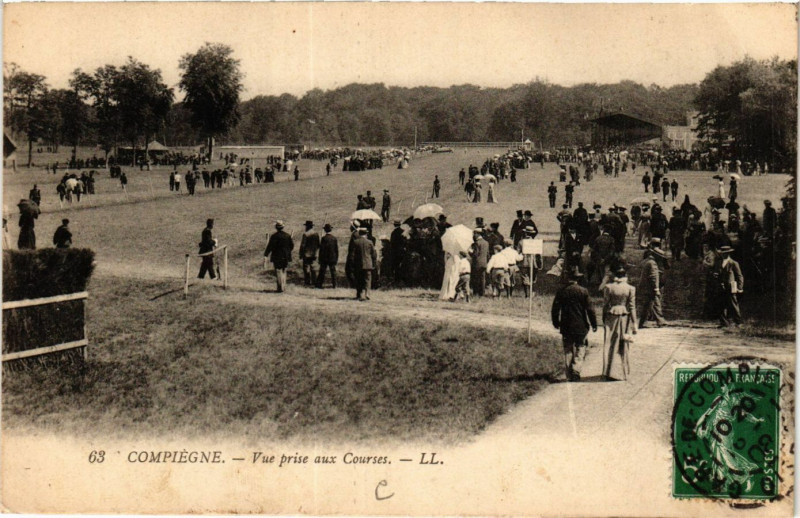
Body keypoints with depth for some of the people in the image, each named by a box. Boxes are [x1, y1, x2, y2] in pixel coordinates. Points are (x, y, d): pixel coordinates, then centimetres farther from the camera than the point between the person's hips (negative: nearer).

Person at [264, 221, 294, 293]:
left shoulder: (274, 236, -12)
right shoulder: (287, 236, 3)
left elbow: (270, 246, -12)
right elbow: (292, 245, 9)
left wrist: (266, 254, -2)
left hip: (277, 257, -5)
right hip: (286, 257, 5)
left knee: (278, 272, -1)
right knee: (283, 271, 17)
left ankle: (280, 288, -6)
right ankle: (283, 287, 17)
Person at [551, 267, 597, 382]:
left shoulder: (561, 291, -2)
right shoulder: (583, 291, -7)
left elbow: (555, 310, 2)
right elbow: (589, 309, -6)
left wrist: (556, 323, 16)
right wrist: (594, 324, 2)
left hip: (566, 327, 2)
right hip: (580, 327, -2)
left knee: (568, 351, 10)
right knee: (580, 349, 6)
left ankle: (569, 376, 12)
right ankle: (576, 370, -12)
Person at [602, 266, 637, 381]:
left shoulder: (608, 287, -5)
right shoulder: (630, 289, -5)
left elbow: (605, 305, 0)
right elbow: (632, 307, -4)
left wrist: (604, 320, 10)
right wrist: (634, 324, 2)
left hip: (611, 319, 0)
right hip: (625, 319, 0)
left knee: (609, 346, 6)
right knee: (622, 347, 10)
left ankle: (608, 371, 3)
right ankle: (620, 371, 15)